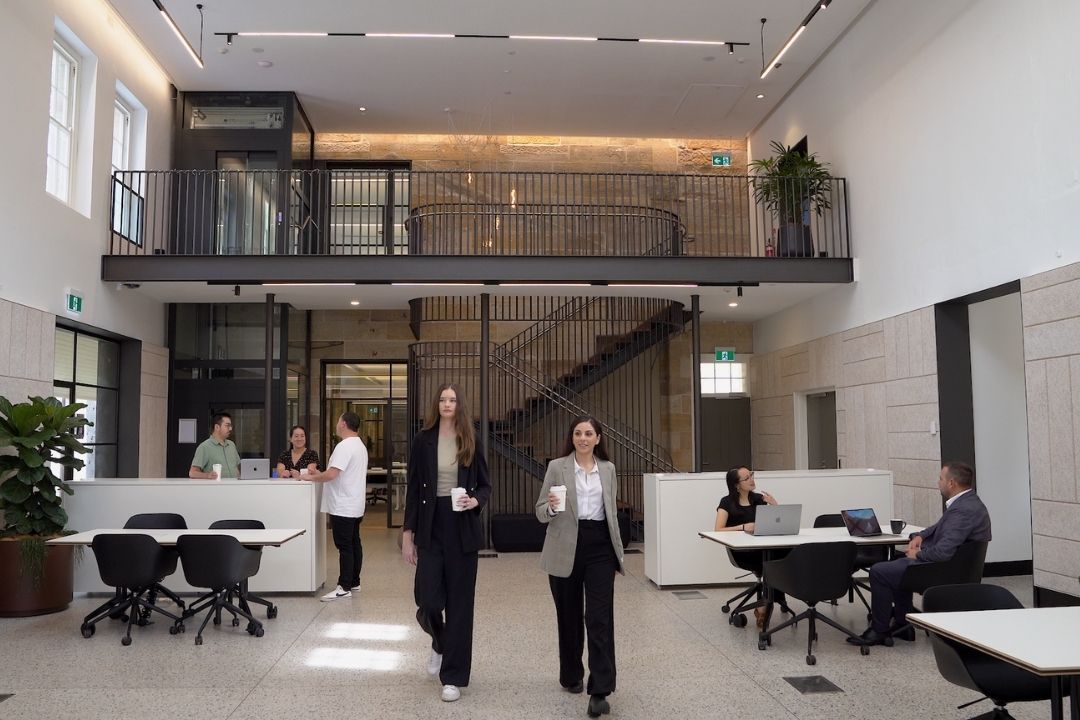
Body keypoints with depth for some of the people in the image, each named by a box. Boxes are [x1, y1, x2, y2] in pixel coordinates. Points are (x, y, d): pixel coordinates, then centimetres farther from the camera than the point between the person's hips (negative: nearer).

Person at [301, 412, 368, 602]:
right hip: (355, 506, 10)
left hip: (343, 508, -10)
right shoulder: (360, 445, 15)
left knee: (345, 547, -7)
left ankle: (344, 587, -5)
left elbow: (332, 474, -25)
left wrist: (309, 477, -10)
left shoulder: (344, 446, -17)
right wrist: (320, 474, 16)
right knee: (354, 544, 13)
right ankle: (354, 583, 20)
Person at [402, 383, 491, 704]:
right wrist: (408, 533, -1)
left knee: (459, 601, 3)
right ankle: (440, 642, 31)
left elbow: (485, 485, 8)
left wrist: (475, 501, -14)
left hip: (462, 528, 0)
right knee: (427, 600, -4)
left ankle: (453, 676, 15)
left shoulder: (471, 441, 2)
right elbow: (413, 489, 2)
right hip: (431, 526, 0)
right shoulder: (423, 440, 1)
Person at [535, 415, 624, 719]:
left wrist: (616, 548, 15)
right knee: (569, 616, 12)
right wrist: (551, 506, -25)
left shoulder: (608, 469, 8)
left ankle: (600, 691, -4)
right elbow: (540, 513, -2)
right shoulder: (556, 467, -1)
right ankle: (571, 675, 32)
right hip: (566, 549, -1)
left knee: (600, 618, -7)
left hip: (600, 546, 1)